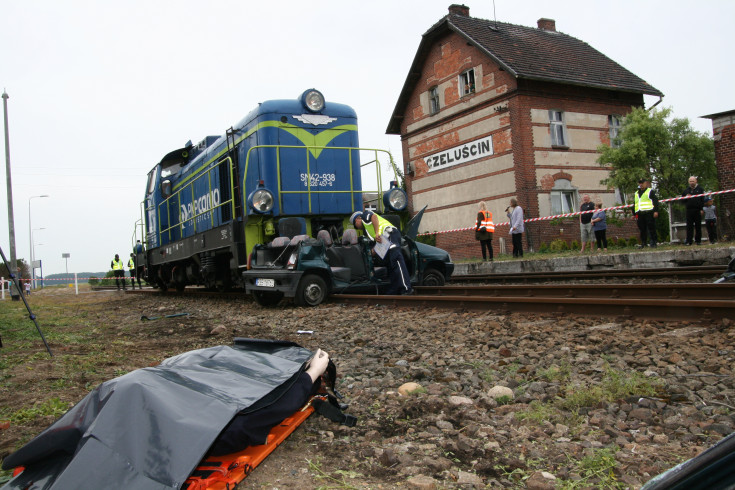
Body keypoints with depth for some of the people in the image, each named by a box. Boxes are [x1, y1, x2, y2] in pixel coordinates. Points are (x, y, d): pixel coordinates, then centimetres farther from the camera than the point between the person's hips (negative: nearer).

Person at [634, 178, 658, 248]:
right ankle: (643, 243, 11)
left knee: (651, 228, -5)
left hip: (649, 213, -5)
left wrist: (656, 211, -11)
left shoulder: (650, 191, 5)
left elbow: (655, 201, -2)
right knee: (642, 229, 5)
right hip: (640, 214, 5)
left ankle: (653, 242, -1)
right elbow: (635, 204, 25)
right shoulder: (636, 193, 22)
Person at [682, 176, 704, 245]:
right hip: (689, 210, 2)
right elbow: (682, 200, 20)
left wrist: (702, 209, -7)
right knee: (689, 226, -1)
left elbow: (703, 200, 2)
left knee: (698, 226, 3)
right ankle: (688, 241, -2)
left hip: (697, 210, -2)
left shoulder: (700, 189, 7)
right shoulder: (686, 190, 15)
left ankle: (698, 240, 10)